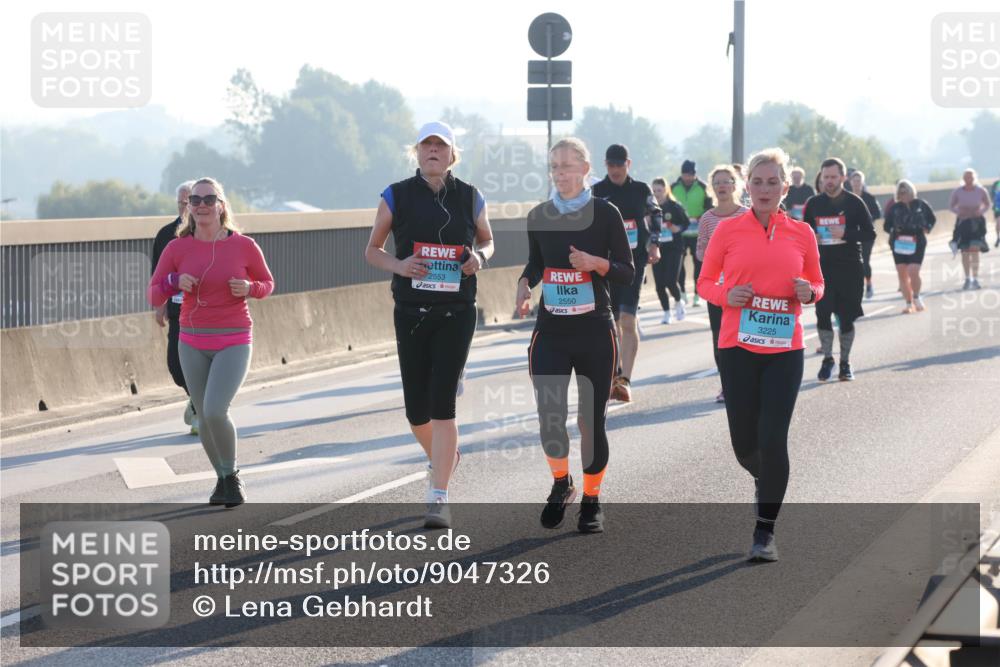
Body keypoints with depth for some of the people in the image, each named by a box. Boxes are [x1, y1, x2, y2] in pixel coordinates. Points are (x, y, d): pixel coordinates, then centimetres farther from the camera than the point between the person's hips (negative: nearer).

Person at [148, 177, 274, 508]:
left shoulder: (244, 246, -8)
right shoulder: (177, 248, -4)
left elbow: (267, 283, 8)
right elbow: (155, 297, 0)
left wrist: (249, 288, -15)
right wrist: (175, 282, -20)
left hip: (233, 342, -3)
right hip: (193, 343, 3)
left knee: (215, 412, -20)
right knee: (204, 417, 11)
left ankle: (232, 474, 6)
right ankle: (223, 480, 35)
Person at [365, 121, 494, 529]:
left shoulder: (469, 198, 4)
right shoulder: (397, 196, 2)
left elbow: (487, 240, 19)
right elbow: (372, 250, 8)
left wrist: (480, 257, -4)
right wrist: (398, 265, -12)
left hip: (456, 314, -1)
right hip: (411, 312, 1)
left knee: (442, 403, -11)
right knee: (416, 410, 5)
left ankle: (439, 498, -9)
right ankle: (441, 458, 38)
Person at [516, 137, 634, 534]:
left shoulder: (605, 214, -4)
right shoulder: (539, 216, 5)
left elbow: (628, 273, -2)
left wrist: (596, 263, -20)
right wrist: (524, 285, -1)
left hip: (595, 332, -2)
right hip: (551, 330, 2)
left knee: (592, 421, 2)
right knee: (549, 418, -8)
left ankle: (591, 501, 19)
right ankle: (561, 485, 18)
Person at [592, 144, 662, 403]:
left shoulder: (641, 190, 3)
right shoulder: (597, 192, 3)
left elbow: (656, 215, 16)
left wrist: (654, 244, 3)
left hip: (634, 261, -2)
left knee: (628, 318, -15)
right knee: (612, 321, 9)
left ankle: (625, 379, -21)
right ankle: (616, 374, 23)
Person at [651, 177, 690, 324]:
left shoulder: (675, 207, -4)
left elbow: (686, 223, 4)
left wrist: (678, 228, -15)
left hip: (674, 248, -3)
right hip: (657, 249, 3)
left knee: (671, 281, -11)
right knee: (659, 283, 1)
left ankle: (678, 302, 20)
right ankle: (666, 313, 17)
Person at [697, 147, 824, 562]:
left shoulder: (801, 233, 4)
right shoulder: (728, 230, 1)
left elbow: (817, 284, 15)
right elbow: (705, 282, 8)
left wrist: (809, 293, -8)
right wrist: (727, 296, -12)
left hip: (785, 350, 0)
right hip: (737, 347, 0)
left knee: (773, 439, -9)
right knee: (744, 442, 4)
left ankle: (765, 532, 1)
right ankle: (764, 481, 40)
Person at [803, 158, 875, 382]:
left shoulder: (854, 203, 0)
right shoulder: (813, 204, 8)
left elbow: (869, 233, -1)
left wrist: (846, 234, -16)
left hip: (850, 268, -2)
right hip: (822, 268, 2)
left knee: (846, 317, 3)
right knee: (822, 314, -8)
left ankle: (845, 362, 15)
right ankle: (827, 359, 7)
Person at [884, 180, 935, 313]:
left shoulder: (921, 205, 2)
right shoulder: (895, 208, 5)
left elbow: (932, 219, 16)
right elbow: (887, 225, 10)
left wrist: (926, 229, 0)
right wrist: (893, 231, -10)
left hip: (916, 243, -2)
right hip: (899, 244, 2)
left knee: (913, 272, -16)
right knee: (902, 274, 2)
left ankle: (916, 298, 8)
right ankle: (909, 303, 12)